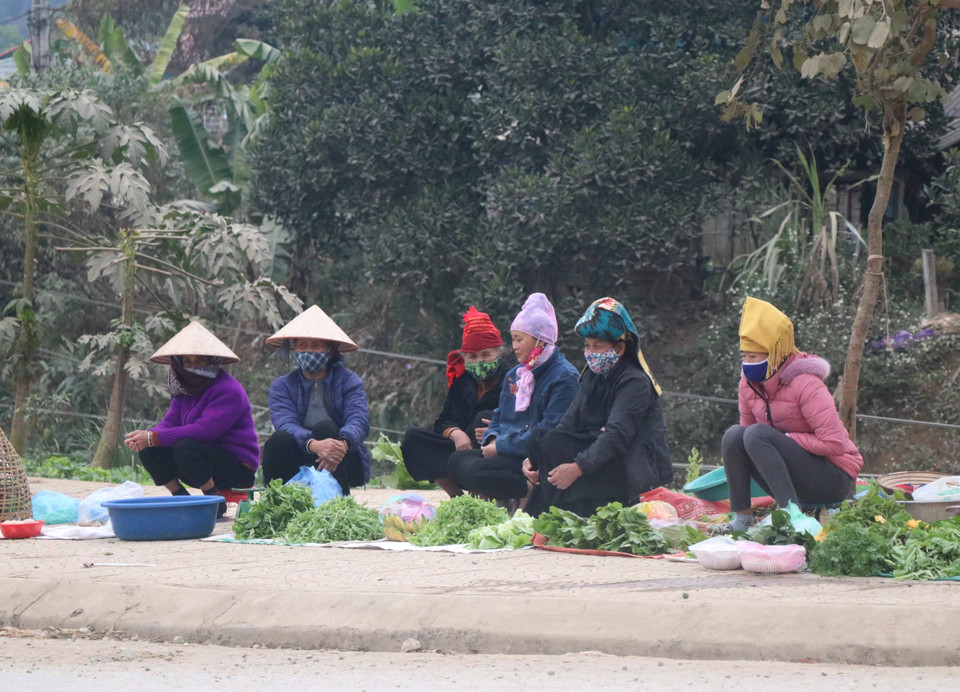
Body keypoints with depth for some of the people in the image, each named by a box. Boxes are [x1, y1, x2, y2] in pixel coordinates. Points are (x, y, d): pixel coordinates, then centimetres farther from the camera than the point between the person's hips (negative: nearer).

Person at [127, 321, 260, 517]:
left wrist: (153, 438, -30)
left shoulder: (228, 391, -19)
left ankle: (217, 504, -17)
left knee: (185, 447, -33)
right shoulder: (184, 390, 10)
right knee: (148, 451, -8)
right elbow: (170, 422, 1)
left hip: (238, 468, -8)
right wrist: (144, 437, -23)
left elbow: (203, 430, -29)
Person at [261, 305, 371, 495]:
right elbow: (285, 423, -17)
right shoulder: (282, 386, 3)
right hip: (300, 463, 1)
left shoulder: (348, 381, 2)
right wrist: (314, 445, -40)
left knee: (324, 428, -28)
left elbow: (359, 421, -17)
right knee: (280, 439, -27)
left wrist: (342, 444, -42)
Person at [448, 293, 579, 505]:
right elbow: (499, 416, 23)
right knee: (457, 460, -9)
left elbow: (549, 430, -17)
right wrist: (492, 439, -2)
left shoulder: (564, 376, -10)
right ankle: (503, 500, -7)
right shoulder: (514, 375, 19)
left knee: (476, 471, -27)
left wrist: (502, 445, -17)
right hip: (510, 452, 9)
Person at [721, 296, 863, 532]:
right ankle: (742, 518, -15)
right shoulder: (749, 383, 1)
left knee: (757, 434, -26)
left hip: (835, 479, -7)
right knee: (734, 434, -14)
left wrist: (786, 438, -17)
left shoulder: (805, 384, -19)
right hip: (796, 481, 7)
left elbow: (834, 444, -23)